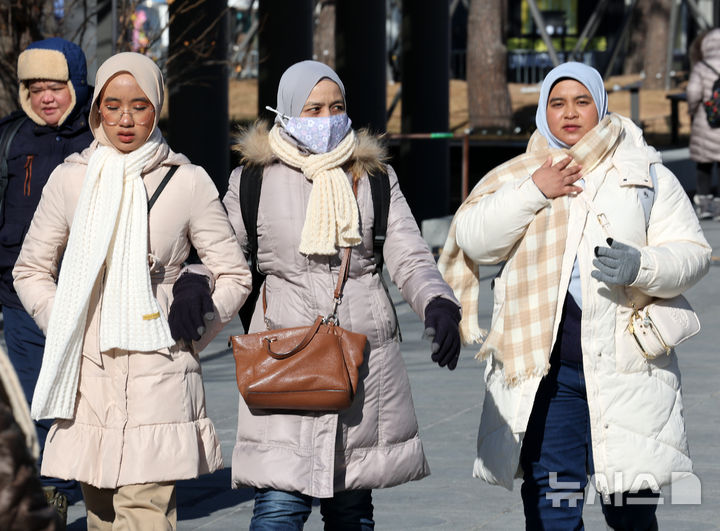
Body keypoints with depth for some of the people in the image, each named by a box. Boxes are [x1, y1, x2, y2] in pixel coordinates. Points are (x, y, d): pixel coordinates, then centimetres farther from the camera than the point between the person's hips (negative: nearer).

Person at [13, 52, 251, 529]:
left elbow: (235, 276, 9)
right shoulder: (71, 180, 7)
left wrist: (190, 336, 0)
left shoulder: (188, 182, 1)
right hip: (87, 377, 3)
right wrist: (64, 326, 5)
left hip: (158, 379, -3)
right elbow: (31, 271, 18)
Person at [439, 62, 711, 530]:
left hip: (625, 364, -1)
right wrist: (534, 192, -7)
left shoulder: (647, 174, 11)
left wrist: (640, 266, -16)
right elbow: (472, 240, 1)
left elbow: (691, 253, 3)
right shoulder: (519, 175, 15)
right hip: (544, 368, 1)